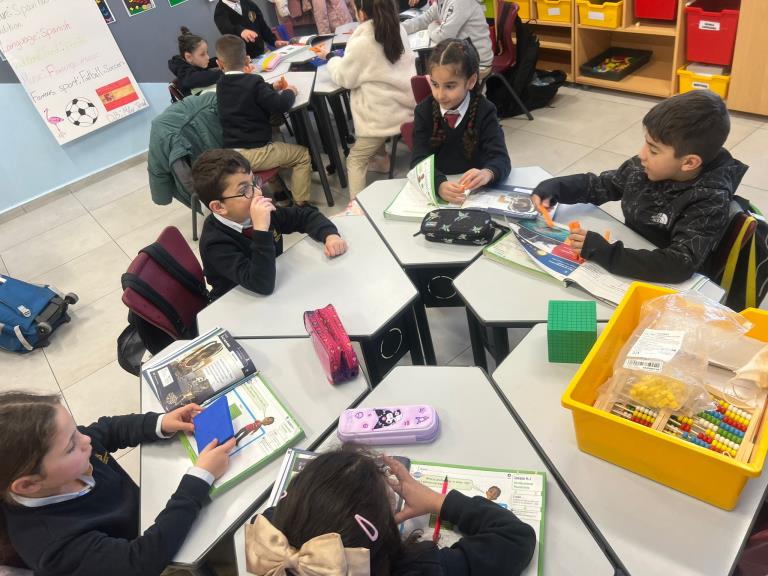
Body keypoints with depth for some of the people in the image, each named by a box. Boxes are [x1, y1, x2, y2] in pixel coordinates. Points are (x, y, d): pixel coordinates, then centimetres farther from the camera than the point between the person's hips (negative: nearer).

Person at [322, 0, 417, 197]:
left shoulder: (363, 43, -17)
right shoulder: (398, 29, 2)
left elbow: (344, 78, -3)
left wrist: (330, 58, 13)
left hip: (385, 115, -7)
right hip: (406, 104, 7)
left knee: (355, 160, 5)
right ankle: (382, 159, 44)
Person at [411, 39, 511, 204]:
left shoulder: (484, 111, -4)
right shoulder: (424, 111, -2)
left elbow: (500, 158, -16)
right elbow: (419, 161, -13)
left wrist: (487, 173, -40)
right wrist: (440, 185, -35)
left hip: (475, 191, 1)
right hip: (434, 190, 0)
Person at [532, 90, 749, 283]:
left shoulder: (711, 201, -25)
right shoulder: (644, 167, -7)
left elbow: (681, 265, -37)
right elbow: (601, 184, 9)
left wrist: (603, 253, -39)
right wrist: (552, 189, -6)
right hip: (630, 270, 6)